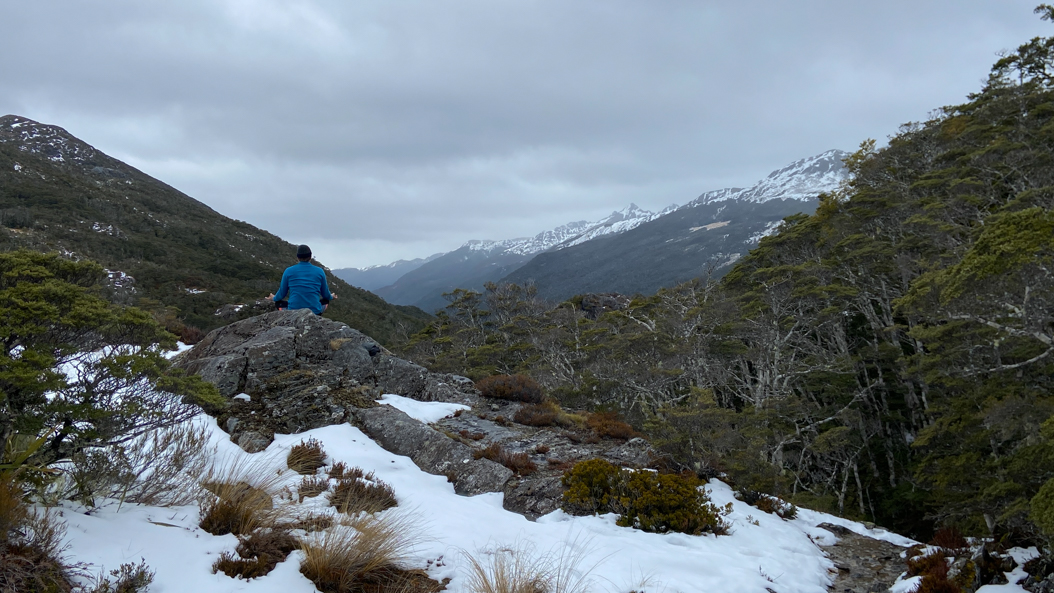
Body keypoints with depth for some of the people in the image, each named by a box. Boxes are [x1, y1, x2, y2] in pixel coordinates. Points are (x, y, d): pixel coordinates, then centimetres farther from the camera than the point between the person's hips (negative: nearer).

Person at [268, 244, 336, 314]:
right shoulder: (319, 271, 0)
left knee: (278, 302, 29)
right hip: (315, 312, 1)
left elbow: (282, 294, 9)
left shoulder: (289, 271, -2)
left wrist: (274, 298, 33)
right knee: (325, 300, 33)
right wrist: (331, 297, 36)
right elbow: (326, 294, 11)